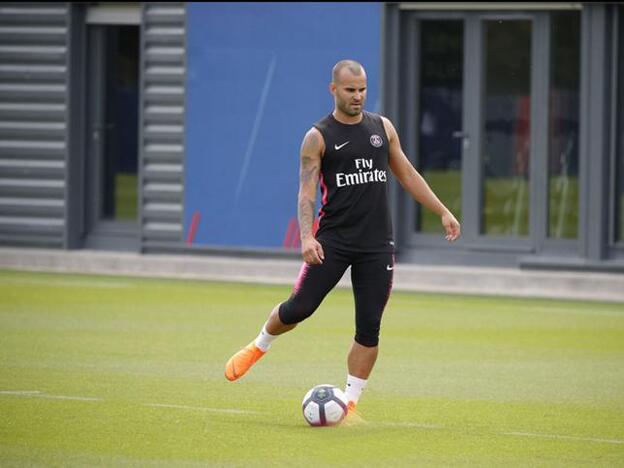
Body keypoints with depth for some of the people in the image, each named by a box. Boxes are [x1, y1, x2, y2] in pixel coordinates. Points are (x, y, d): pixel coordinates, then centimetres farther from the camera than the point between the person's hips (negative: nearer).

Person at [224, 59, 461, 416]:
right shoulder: (319, 137, -2)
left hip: (378, 244, 3)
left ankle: (350, 401, 6)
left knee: (369, 327, -2)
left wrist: (443, 212, 13)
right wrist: (307, 236, -24)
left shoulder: (383, 127, 11)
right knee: (300, 308, -8)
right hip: (333, 239, -3)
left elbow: (407, 175, 18)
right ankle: (259, 347, 23)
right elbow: (307, 192, -8)